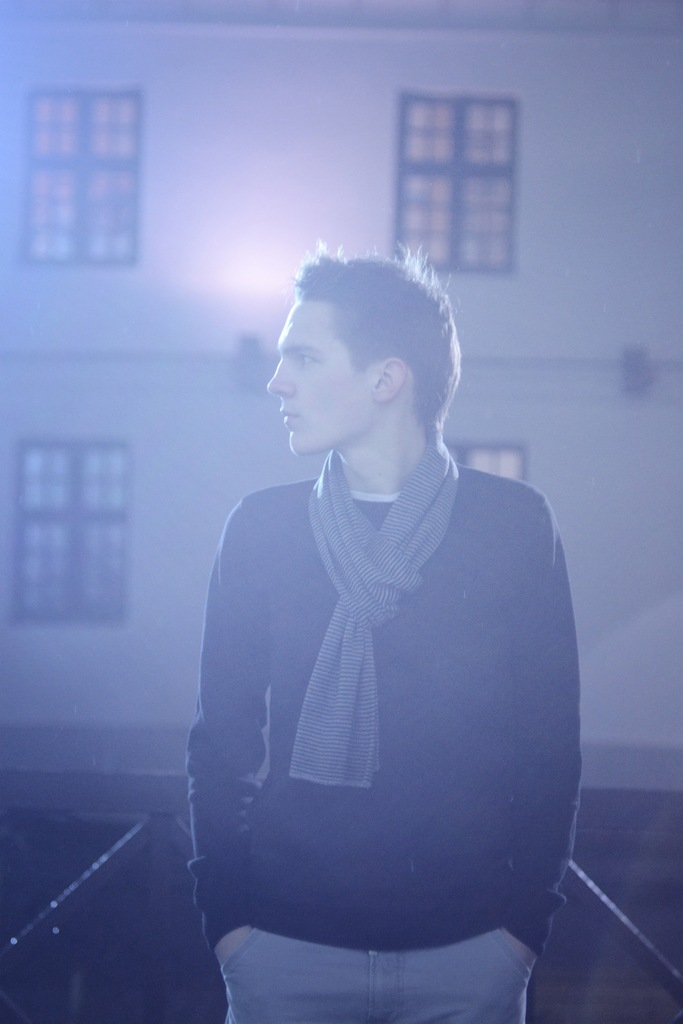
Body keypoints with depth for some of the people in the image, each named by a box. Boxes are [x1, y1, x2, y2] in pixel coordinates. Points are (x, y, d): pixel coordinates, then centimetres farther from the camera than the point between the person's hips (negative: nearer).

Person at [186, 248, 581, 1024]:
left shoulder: (515, 524, -2)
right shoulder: (260, 528, 1)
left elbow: (549, 735, 1)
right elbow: (223, 736, 4)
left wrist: (528, 912, -3)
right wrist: (225, 910, -3)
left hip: (468, 951, -1)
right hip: (286, 944, 1)